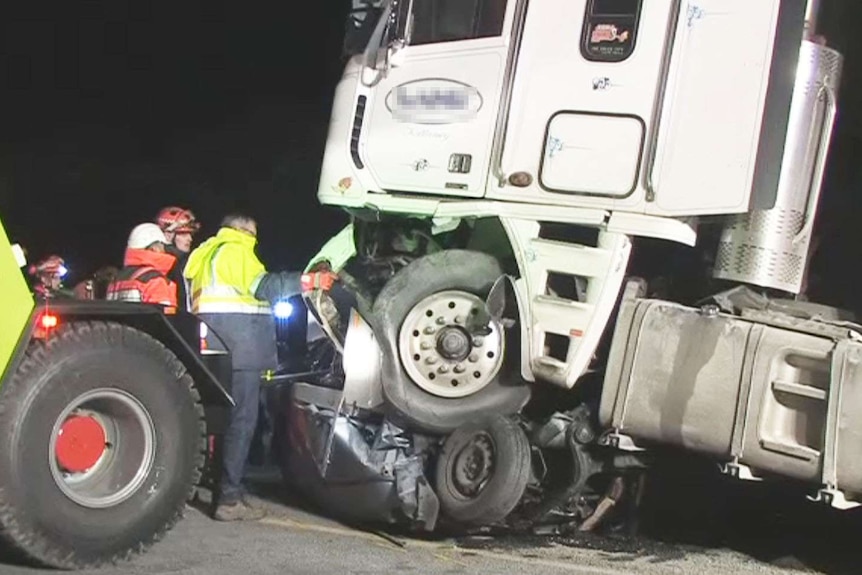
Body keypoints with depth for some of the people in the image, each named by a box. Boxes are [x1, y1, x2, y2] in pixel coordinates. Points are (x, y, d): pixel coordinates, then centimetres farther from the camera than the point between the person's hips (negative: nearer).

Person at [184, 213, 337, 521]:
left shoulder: (205, 253, 25)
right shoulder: (235, 250, -3)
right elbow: (263, 286, -15)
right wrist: (309, 280, -17)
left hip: (214, 343, 10)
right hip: (239, 341, -10)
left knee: (227, 415, 15)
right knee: (242, 418, -9)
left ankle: (229, 489, 19)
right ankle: (230, 499, -12)